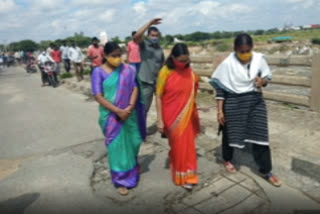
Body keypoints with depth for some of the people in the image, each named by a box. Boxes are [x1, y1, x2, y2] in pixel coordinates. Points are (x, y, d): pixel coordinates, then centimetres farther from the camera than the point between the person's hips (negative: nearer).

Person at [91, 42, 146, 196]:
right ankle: (121, 180, 22)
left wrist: (130, 107, -19)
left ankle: (132, 166, 46)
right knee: (117, 146, 5)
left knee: (132, 142, 16)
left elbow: (135, 88, -3)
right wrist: (117, 111, -18)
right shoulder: (99, 72, -7)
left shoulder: (128, 70, 1)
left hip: (129, 114, 3)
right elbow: (98, 96, -12)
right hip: (111, 116, -3)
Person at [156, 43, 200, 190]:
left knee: (188, 144, 10)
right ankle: (179, 175, 29)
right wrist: (160, 120, -13)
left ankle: (187, 176, 29)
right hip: (172, 116, -4)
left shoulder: (189, 71, -1)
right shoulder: (165, 72, -14)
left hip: (187, 116, 4)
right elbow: (158, 97, -11)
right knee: (176, 145, 9)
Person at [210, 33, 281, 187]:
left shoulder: (259, 59, -5)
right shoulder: (228, 63, -13)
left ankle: (266, 171, 20)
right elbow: (220, 88, -9)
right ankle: (227, 160, 40)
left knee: (260, 134, 4)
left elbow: (267, 77, 8)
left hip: (255, 101, 3)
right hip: (233, 103, -2)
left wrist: (262, 81, -17)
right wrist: (220, 111, -10)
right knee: (230, 133, 13)